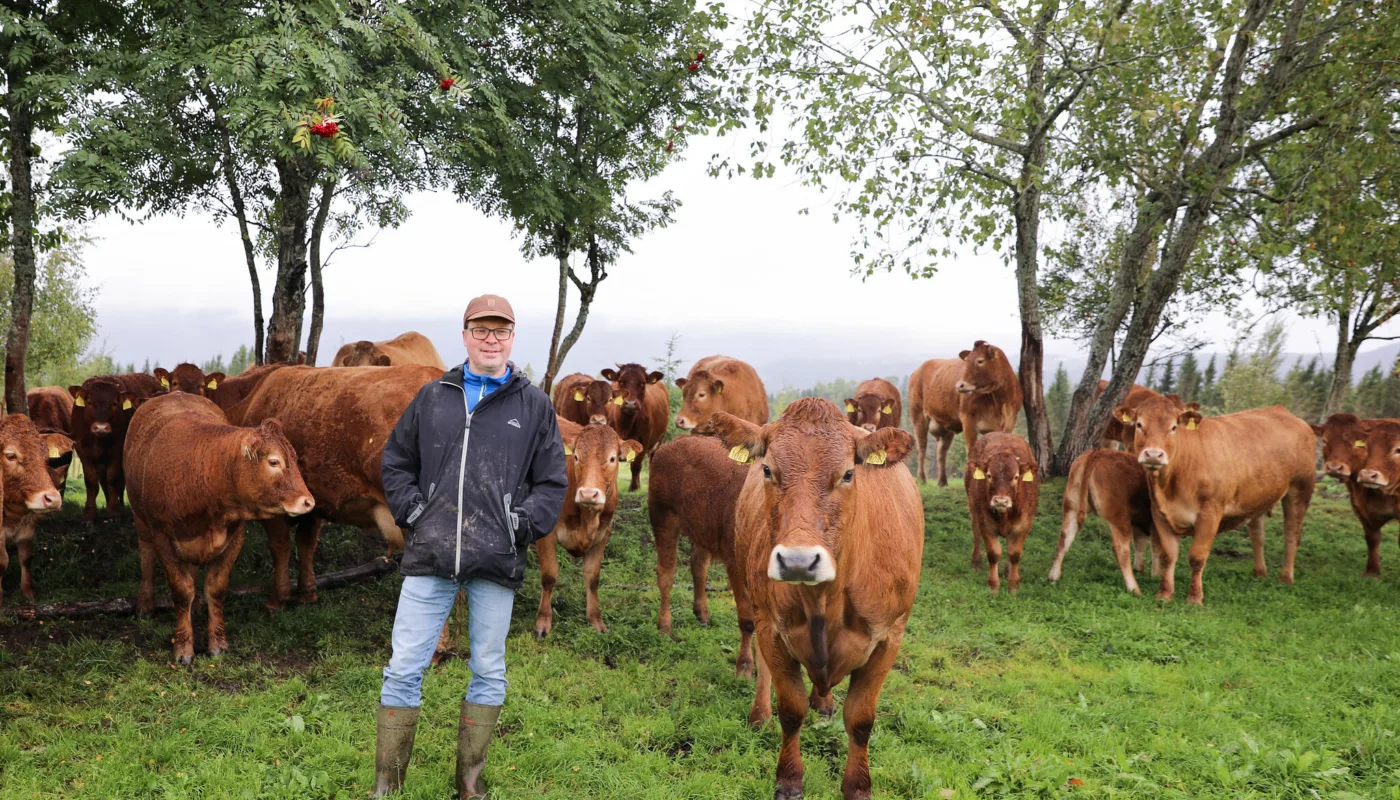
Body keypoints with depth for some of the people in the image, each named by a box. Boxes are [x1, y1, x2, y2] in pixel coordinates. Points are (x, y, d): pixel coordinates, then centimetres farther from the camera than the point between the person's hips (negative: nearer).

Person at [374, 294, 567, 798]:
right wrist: (412, 512, 3)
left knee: (489, 673, 9)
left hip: (497, 564, 0)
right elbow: (396, 462, 17)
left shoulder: (534, 405, 7)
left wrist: (524, 525, -4)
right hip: (430, 556, 0)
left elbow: (552, 482, 9)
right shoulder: (432, 397, 10)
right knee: (404, 670, 0)